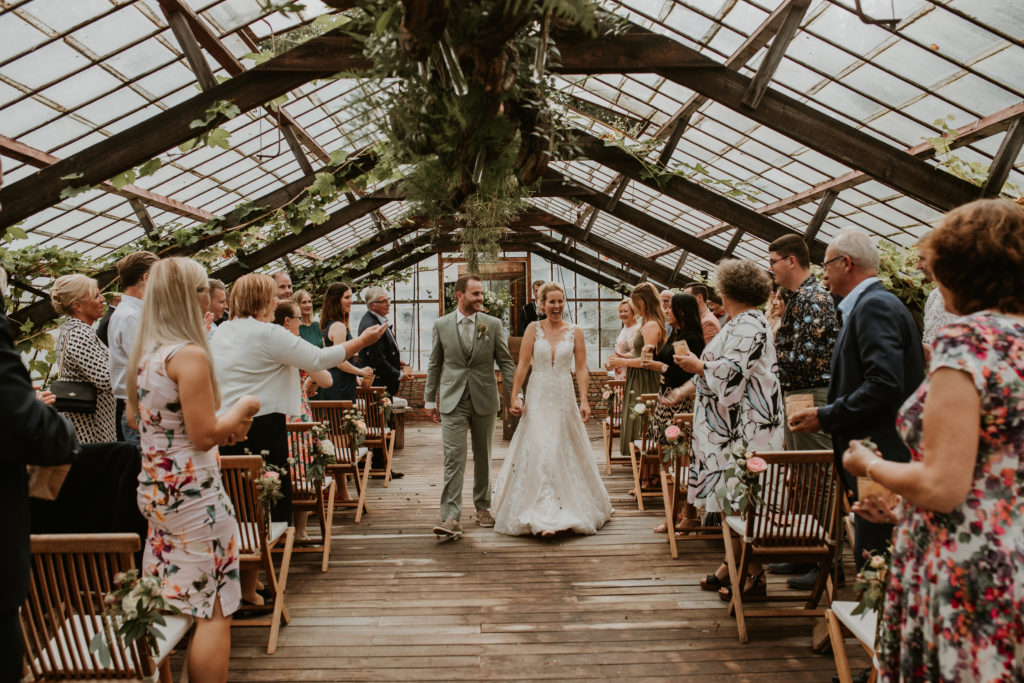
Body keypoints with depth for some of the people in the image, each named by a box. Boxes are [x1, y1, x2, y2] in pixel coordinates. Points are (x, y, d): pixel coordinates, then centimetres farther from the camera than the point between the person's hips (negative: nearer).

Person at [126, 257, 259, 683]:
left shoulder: (144, 354, 9)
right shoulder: (190, 355, -18)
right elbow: (203, 435, -19)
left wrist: (225, 426, 16)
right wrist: (243, 409, -2)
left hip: (153, 489, 9)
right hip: (193, 494, -9)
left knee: (172, 606, 20)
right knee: (214, 612, 1)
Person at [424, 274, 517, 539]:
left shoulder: (493, 324, 1)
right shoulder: (441, 325, 2)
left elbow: (505, 362, 2)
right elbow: (434, 365, 8)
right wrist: (430, 400, 6)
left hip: (484, 400, 1)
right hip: (452, 401, -1)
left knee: (483, 457, 13)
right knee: (454, 458, -7)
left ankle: (482, 507, 29)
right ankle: (451, 517, -8)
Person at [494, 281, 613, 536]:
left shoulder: (575, 332, 3)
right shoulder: (533, 329, 0)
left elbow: (581, 369, 2)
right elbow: (522, 365, -1)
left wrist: (584, 400, -5)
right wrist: (515, 396, -7)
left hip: (564, 398, 1)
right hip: (538, 398, -1)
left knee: (566, 452, 7)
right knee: (539, 452, -8)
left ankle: (570, 509, 25)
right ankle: (543, 517, -5)